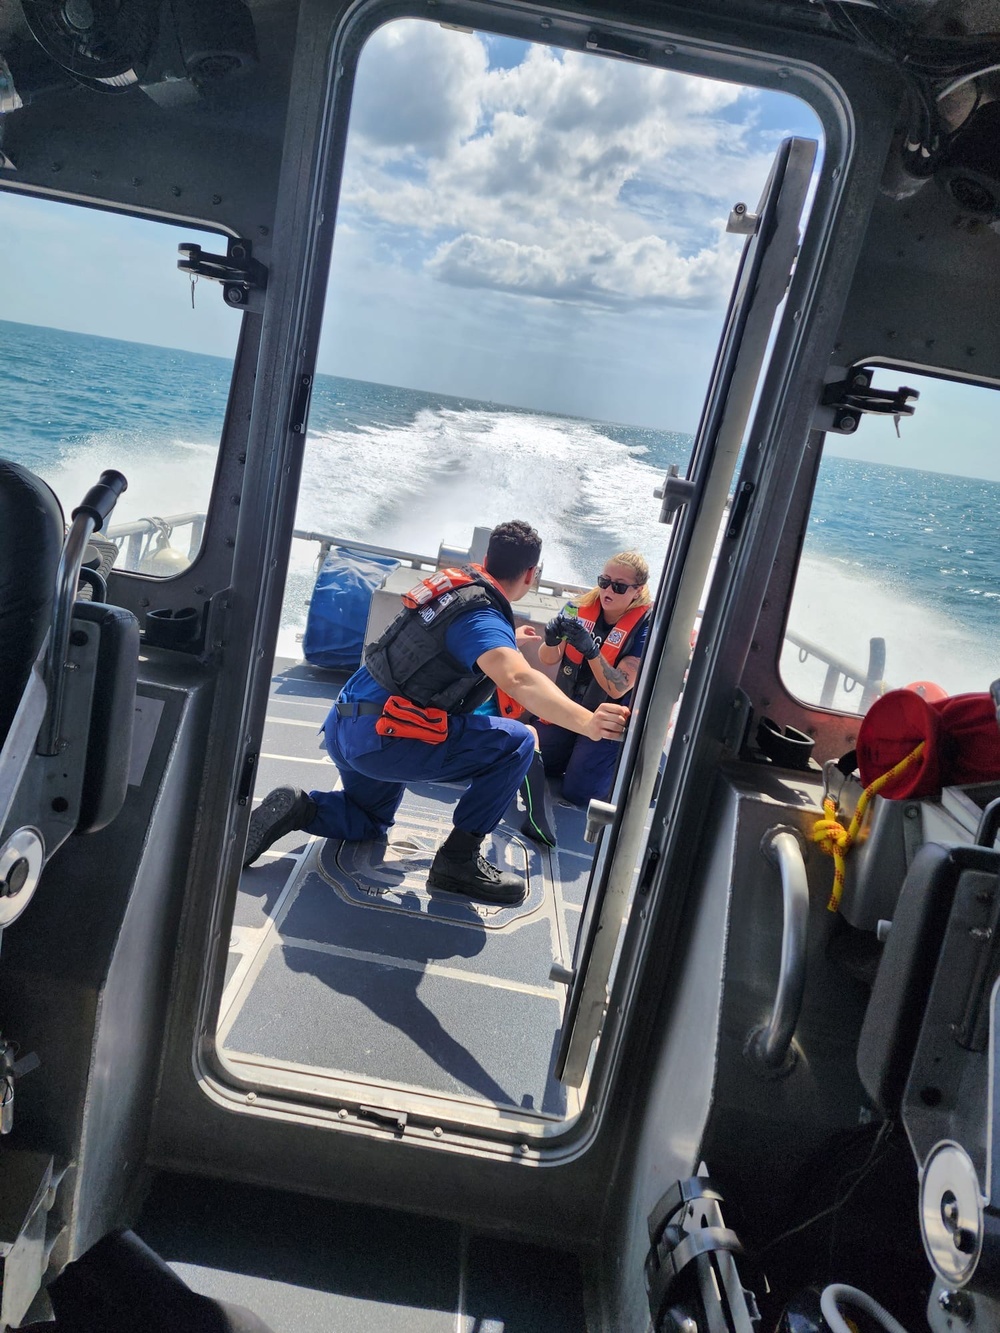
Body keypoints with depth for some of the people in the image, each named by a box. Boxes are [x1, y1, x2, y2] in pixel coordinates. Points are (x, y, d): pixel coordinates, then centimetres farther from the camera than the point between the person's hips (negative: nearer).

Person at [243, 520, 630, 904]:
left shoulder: (459, 580, 10)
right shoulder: (483, 618, -15)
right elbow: (519, 680, -37)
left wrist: (510, 639, 50)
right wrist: (587, 722, -49)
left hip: (342, 727, 10)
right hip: (381, 737, -9)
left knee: (368, 820, 36)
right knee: (517, 742, -7)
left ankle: (296, 809, 10)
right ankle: (458, 861, -4)